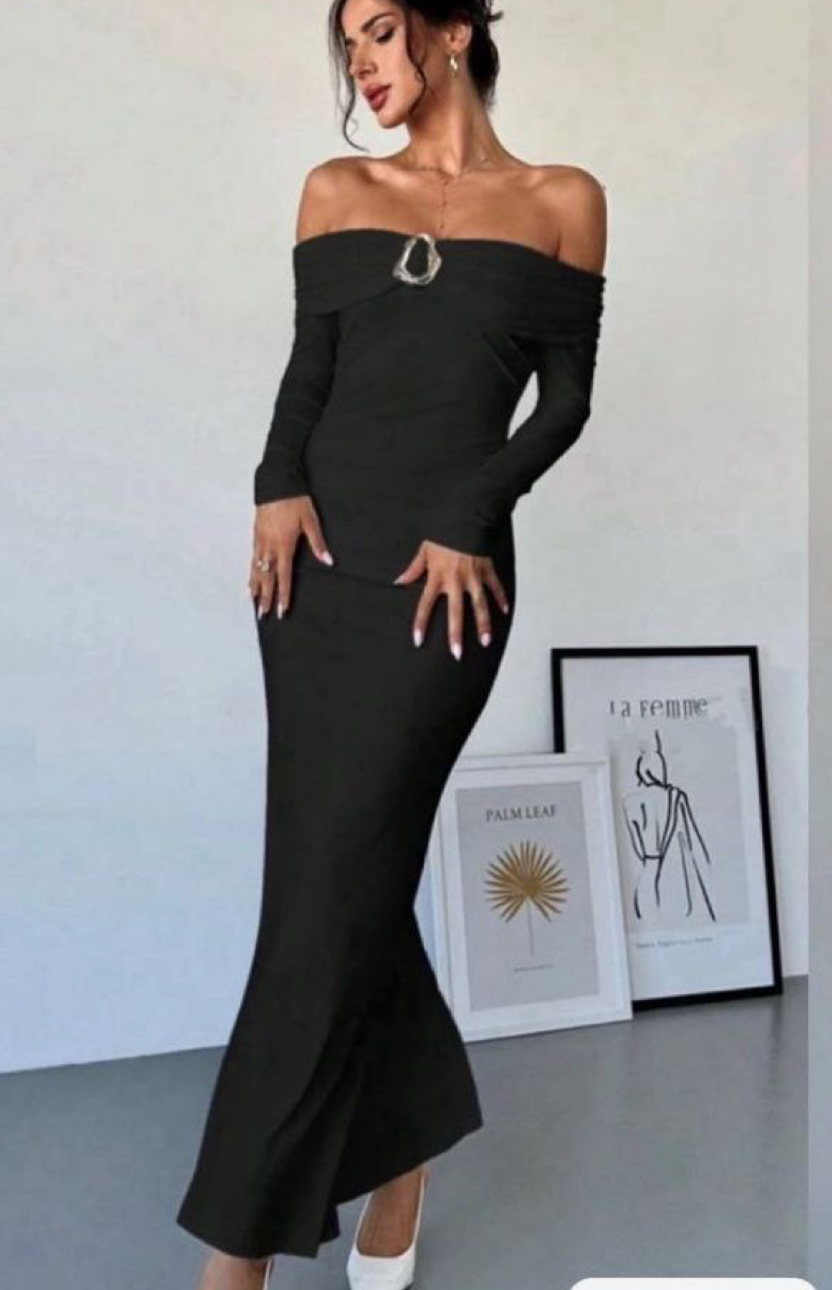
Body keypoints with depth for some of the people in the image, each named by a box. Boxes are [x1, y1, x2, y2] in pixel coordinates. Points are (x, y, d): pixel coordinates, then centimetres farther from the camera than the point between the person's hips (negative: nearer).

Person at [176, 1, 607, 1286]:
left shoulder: (562, 200, 8)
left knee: (328, 888, -7)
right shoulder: (336, 191, 15)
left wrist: (468, 520, -11)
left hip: (445, 574, -3)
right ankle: (408, 1146, 28)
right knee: (350, 875, 5)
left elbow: (566, 397, 4)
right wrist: (277, 486, -8)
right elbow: (308, 367, 12)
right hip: (317, 558, 4)